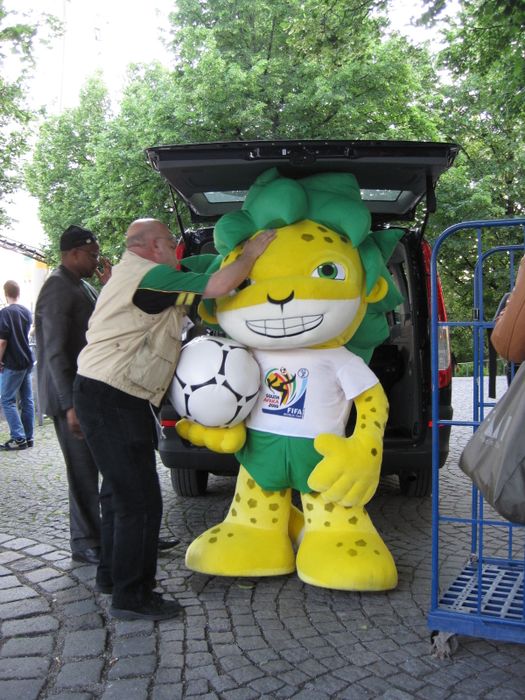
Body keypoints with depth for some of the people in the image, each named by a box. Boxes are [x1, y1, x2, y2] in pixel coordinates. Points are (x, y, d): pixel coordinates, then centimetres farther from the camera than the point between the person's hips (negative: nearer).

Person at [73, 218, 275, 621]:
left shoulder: (131, 275, 19)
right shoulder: (151, 276, -14)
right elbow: (218, 286, -21)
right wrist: (251, 253, -6)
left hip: (105, 395, 11)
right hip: (114, 401, -11)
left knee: (121, 491, 22)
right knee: (141, 500, -4)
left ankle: (112, 573, 36)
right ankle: (131, 597, 6)